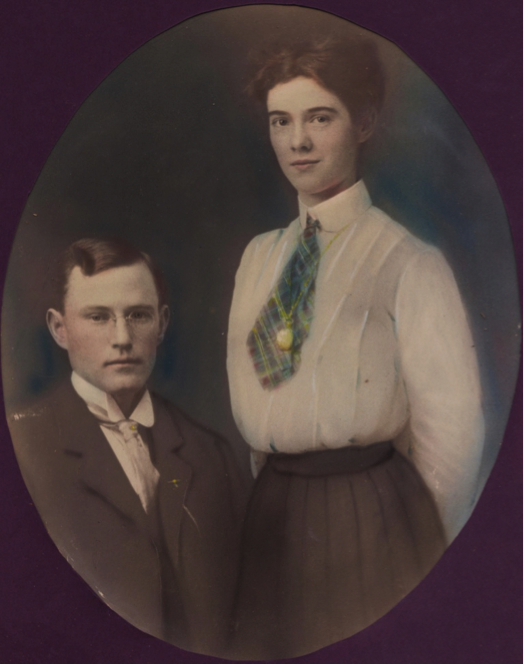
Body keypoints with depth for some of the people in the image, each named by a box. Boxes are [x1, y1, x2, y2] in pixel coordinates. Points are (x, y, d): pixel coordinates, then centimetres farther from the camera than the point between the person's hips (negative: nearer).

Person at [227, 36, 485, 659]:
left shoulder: (409, 262, -11)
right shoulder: (259, 255, 8)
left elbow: (451, 425, -9)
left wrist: (432, 554, 1)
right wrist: (274, 500, 13)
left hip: (372, 514, -5)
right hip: (272, 518, 5)